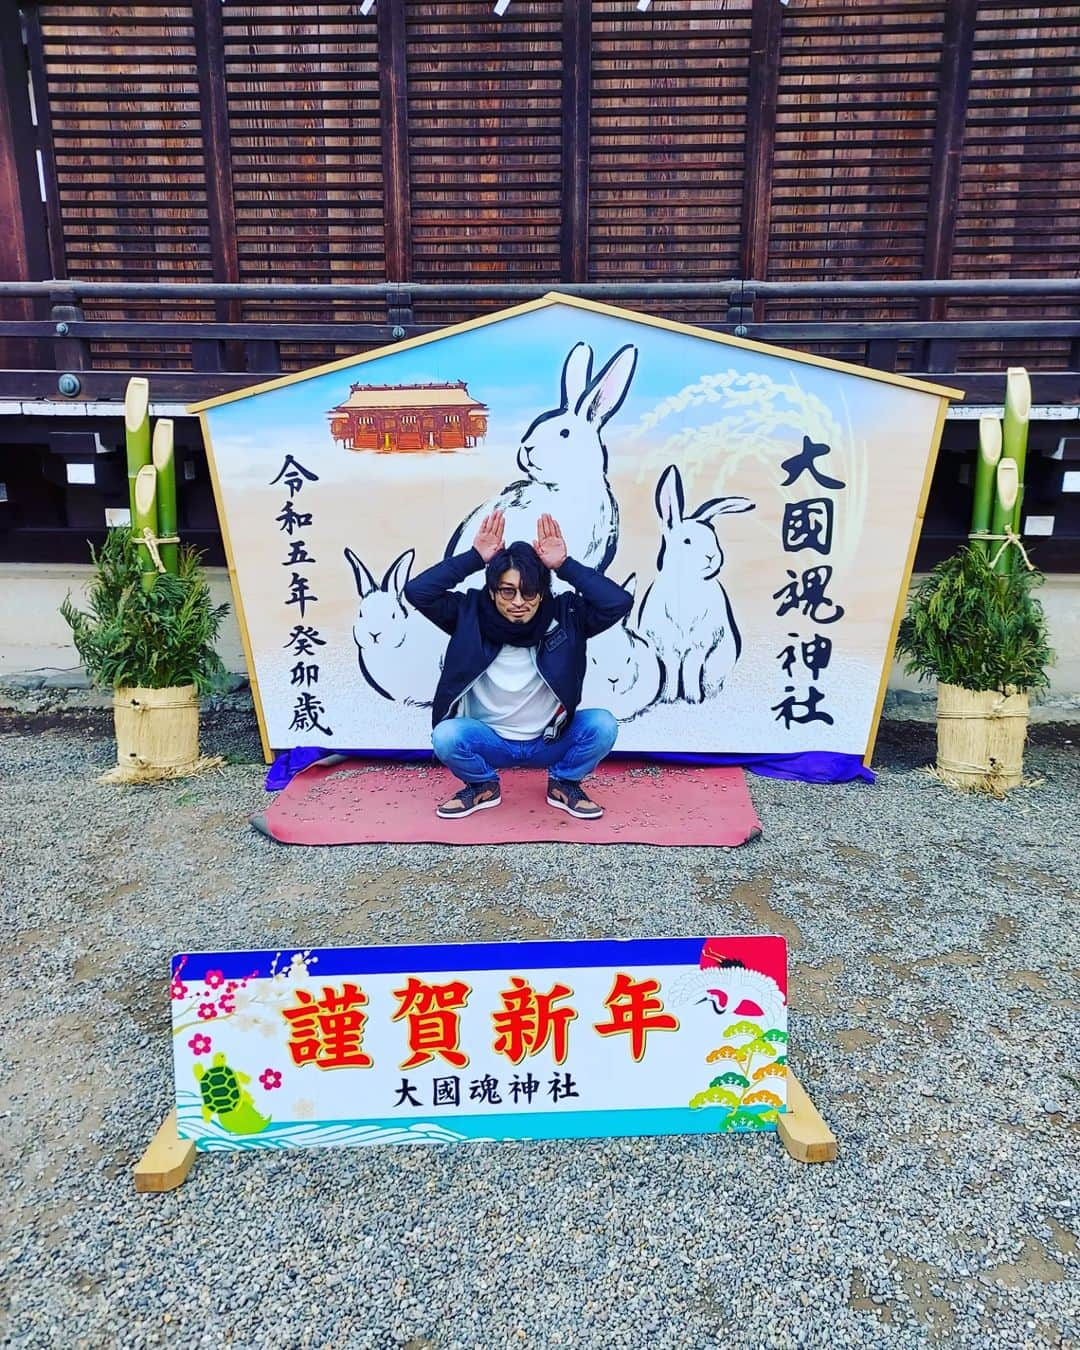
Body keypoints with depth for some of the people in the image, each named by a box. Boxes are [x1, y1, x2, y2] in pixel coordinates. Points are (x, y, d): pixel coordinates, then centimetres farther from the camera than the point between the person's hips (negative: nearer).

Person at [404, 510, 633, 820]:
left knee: (602, 725, -26)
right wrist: (475, 558, -26)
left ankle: (563, 784, 5)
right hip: (489, 743, 0)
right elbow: (417, 591, -23)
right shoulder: (471, 615, -14)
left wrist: (565, 566, -28)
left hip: (550, 742, 0)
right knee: (446, 735, -30)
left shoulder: (564, 615, -14)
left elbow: (619, 601, -26)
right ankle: (483, 786, 4)